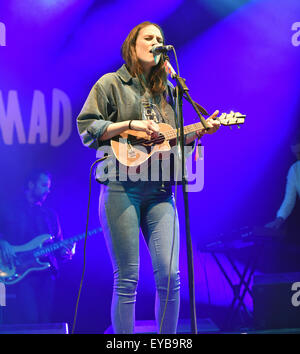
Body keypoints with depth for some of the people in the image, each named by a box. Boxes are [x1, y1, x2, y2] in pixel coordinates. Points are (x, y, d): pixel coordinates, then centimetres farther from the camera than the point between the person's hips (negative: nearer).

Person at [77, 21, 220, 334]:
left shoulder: (165, 91, 21)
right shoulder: (111, 84, 7)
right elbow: (86, 129, -2)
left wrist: (199, 131, 5)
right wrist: (131, 125, -10)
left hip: (159, 189, 4)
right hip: (121, 188, -4)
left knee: (169, 274, -6)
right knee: (127, 279, -4)